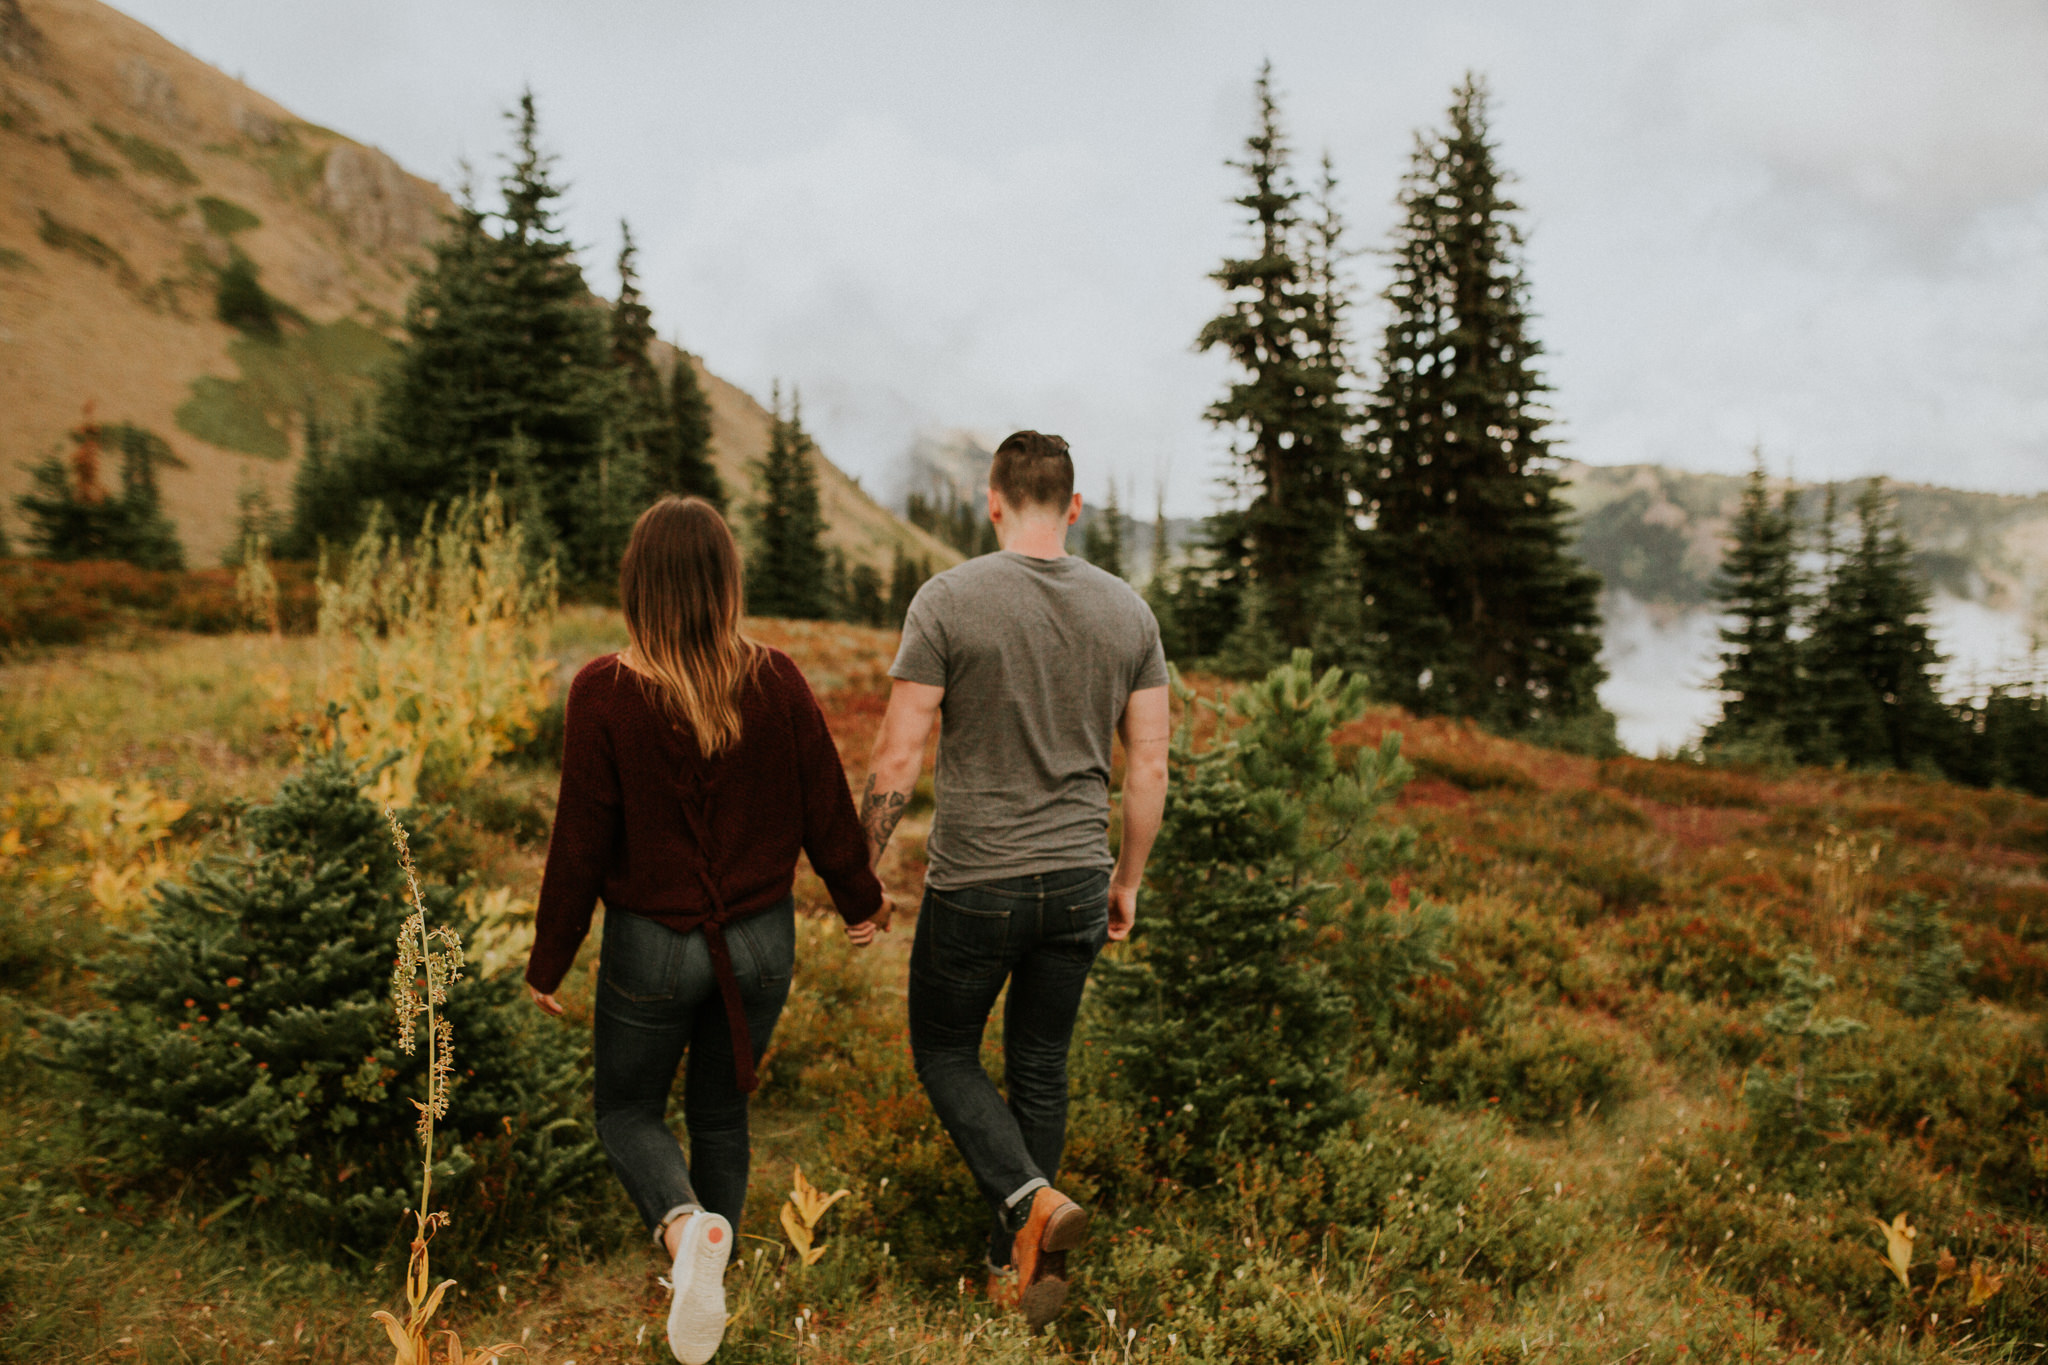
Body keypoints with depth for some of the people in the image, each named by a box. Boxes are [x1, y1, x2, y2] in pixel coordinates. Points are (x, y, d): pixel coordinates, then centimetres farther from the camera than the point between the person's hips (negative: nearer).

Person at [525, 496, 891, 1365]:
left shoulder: (605, 692, -16)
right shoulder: (777, 682, -10)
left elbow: (580, 842, -11)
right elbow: (827, 809, -1)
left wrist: (548, 962, 2)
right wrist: (860, 901, 17)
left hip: (652, 948, -2)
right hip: (761, 941, 3)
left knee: (627, 1112, 18)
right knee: (721, 1112, 22)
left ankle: (684, 1225, -10)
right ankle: (705, 1289, 30)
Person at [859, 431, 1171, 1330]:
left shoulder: (949, 600, -12)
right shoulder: (1127, 609, 0)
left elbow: (897, 758, -12)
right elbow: (1149, 765, 3)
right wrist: (1127, 882, 15)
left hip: (974, 885, -4)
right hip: (1077, 883, 4)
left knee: (945, 1054, 16)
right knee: (1040, 1069, 17)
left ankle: (1029, 1199, -5)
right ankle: (1015, 1267, 25)